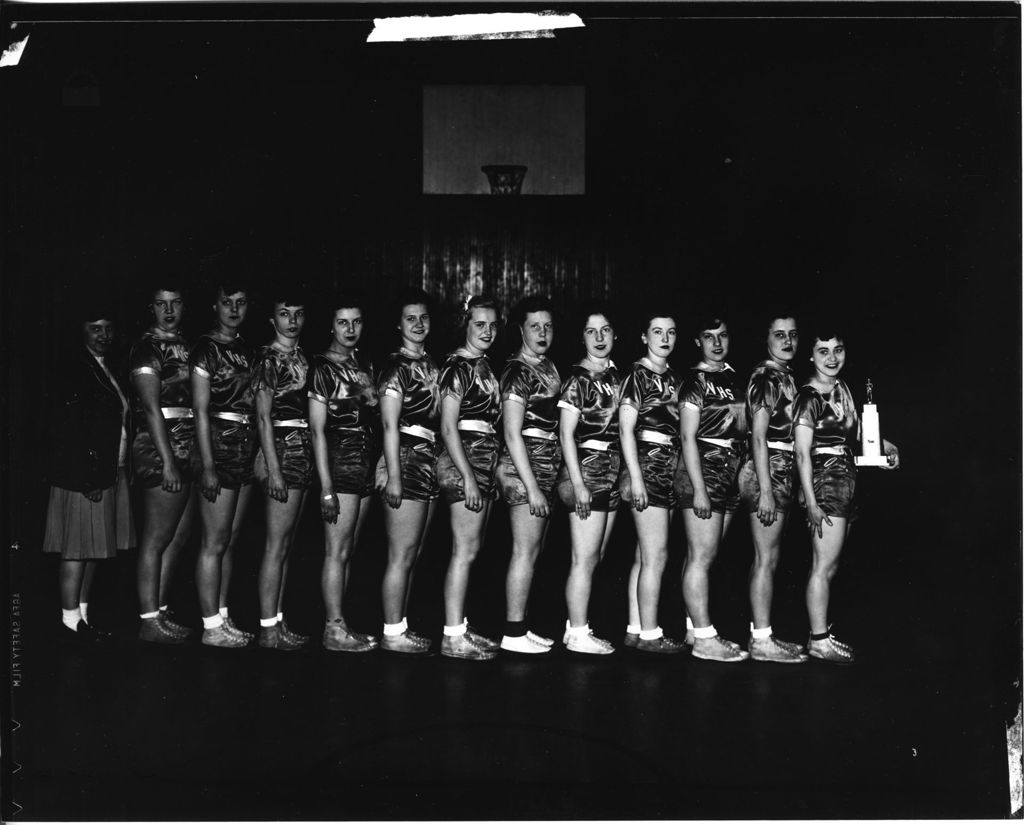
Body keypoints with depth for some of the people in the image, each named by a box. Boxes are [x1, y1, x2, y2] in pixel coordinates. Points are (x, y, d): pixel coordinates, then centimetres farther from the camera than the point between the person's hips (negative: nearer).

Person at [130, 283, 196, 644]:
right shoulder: (147, 348, -7)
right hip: (160, 449, -8)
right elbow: (151, 408, -14)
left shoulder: (186, 346, 16)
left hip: (189, 451, 8)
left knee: (179, 536, 12)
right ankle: (150, 620, 2)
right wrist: (167, 461, -19)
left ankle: (159, 610, 21)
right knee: (157, 538, -3)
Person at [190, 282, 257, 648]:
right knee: (215, 542, -3)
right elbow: (201, 411, -12)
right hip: (217, 446, -8)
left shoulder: (245, 349, 14)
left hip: (245, 449, 8)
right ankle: (212, 627, 3)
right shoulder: (206, 348, -8)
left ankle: (222, 617, 20)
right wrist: (208, 466, -16)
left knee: (229, 541, 12)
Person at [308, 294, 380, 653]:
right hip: (339, 463, -7)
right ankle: (335, 630, 1)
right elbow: (317, 430, -12)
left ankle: (337, 623, 17)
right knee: (337, 551, -4)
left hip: (366, 464, 7)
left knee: (346, 551, 11)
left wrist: (372, 398, 6)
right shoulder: (322, 367, -7)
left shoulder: (365, 365, 15)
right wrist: (326, 487, -16)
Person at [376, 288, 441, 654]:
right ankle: (393, 633, 3)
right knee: (402, 554, -4)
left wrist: (440, 464, 14)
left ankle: (400, 625, 19)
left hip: (430, 462, 8)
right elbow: (390, 426, -12)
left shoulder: (430, 365, 16)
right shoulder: (396, 367, -7)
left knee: (411, 555, 12)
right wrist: (393, 475, -17)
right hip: (405, 461, -8)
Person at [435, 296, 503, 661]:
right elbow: (448, 428, -15)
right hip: (463, 463, -9)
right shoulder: (458, 366, -10)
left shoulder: (484, 365, 16)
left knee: (470, 550, 11)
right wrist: (468, 477, -19)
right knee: (465, 551, -8)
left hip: (484, 464, 9)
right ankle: (453, 637, -4)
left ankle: (459, 627, 18)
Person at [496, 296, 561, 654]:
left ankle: (520, 627, 18)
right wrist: (532, 488, -19)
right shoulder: (518, 373, -12)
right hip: (524, 467, -9)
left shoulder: (548, 367, 13)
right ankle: (513, 634, 0)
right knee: (525, 551, -6)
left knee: (532, 551, 11)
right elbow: (512, 435, -16)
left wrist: (545, 482, 15)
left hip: (547, 467, 9)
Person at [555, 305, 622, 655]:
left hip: (612, 473, 8)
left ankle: (576, 625, 19)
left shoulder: (616, 376, 13)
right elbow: (566, 434, -11)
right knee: (585, 558, -5)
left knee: (595, 557, 11)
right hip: (586, 471, -8)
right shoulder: (578, 379, -8)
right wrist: (578, 484, -16)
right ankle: (578, 634, 2)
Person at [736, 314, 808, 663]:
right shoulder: (765, 378, -12)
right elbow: (758, 437, -17)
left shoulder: (787, 377, 16)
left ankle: (761, 633, 21)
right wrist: (765, 490, -21)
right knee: (766, 558, -6)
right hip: (767, 473, -9)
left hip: (782, 473, 10)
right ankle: (761, 641, -1)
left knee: (767, 558, 13)